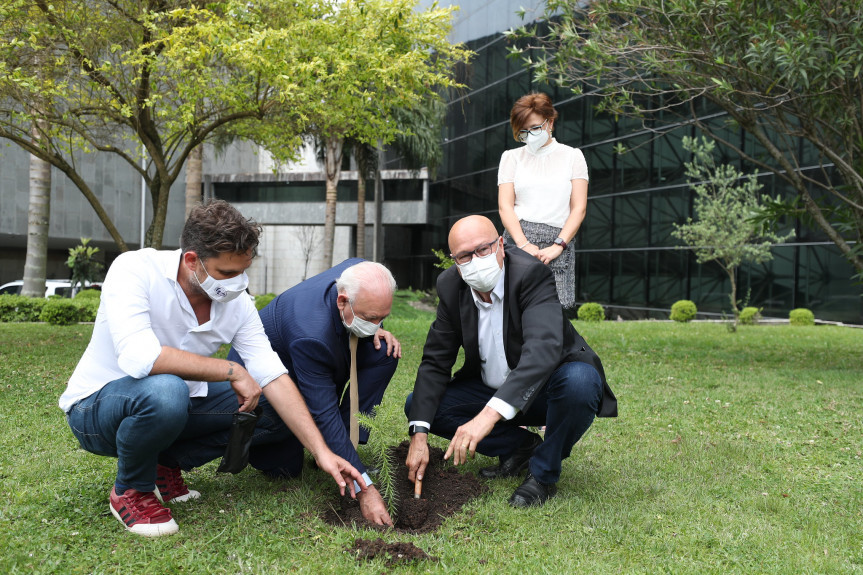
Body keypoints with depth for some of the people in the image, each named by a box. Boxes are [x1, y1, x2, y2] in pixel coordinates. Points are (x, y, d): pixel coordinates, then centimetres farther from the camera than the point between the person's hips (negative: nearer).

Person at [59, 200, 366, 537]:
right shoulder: (135, 270, -25)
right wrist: (232, 371, -33)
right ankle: (130, 491, -10)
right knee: (165, 390, -39)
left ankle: (166, 464, 3)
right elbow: (139, 357, -40)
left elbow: (273, 377, -13)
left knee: (276, 409, -7)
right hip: (95, 406, -5)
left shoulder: (237, 303, -9)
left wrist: (322, 451, -21)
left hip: (173, 406, 6)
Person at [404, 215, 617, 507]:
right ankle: (521, 446, 3)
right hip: (493, 389, 5)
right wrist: (419, 435, -19)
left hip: (548, 387, -5)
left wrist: (490, 414, -54)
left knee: (579, 380, -38)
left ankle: (543, 472, -11)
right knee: (418, 405, -9)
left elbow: (543, 349, -43)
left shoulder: (531, 273, -27)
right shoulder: (450, 286, -9)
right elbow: (435, 362, -7)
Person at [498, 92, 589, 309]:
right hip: (517, 239, 0)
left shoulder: (572, 156, 13)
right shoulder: (511, 157, 15)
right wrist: (524, 245, -9)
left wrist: (558, 246, -7)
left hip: (558, 243, 0)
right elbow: (505, 206, 5)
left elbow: (579, 208, 6)